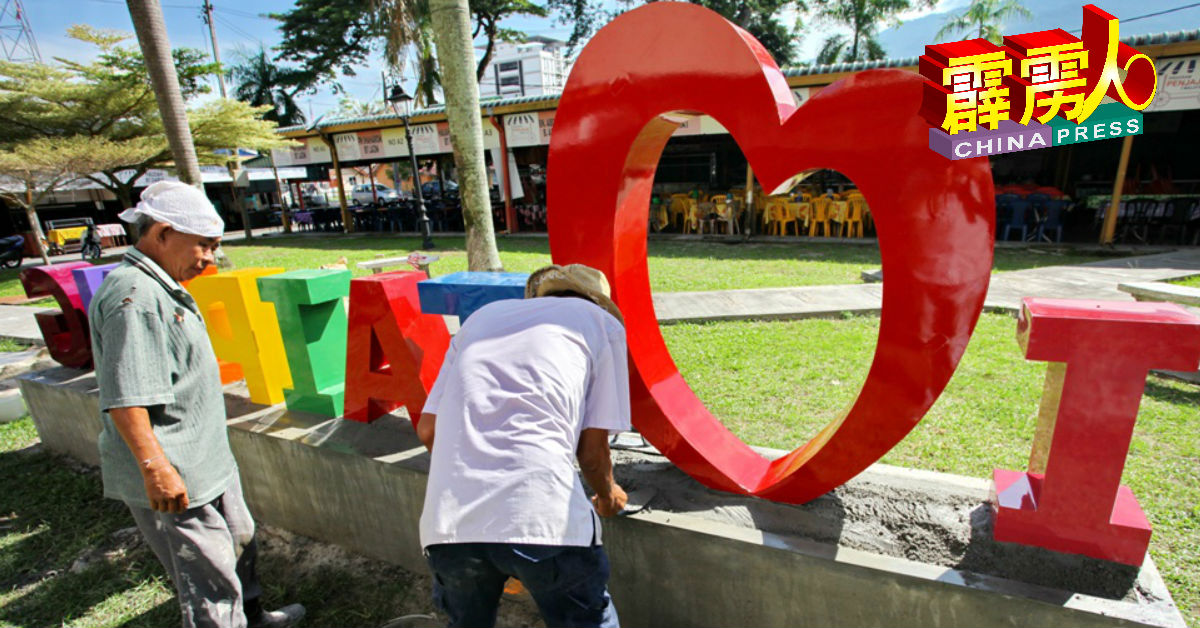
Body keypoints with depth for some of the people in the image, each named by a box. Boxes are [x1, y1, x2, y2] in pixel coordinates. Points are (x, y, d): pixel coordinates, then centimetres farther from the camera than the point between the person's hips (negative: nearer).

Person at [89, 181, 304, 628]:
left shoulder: (160, 289, 12)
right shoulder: (133, 297, -22)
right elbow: (123, 400, -28)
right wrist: (156, 469, -27)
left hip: (206, 461, 11)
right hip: (172, 478, -11)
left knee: (239, 541, 26)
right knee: (210, 578, 2)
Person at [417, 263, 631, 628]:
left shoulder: (483, 315, 23)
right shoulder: (602, 322, 13)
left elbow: (427, 430, 19)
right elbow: (592, 447, 8)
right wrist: (608, 494, 28)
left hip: (448, 520, 5)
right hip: (541, 517, -4)